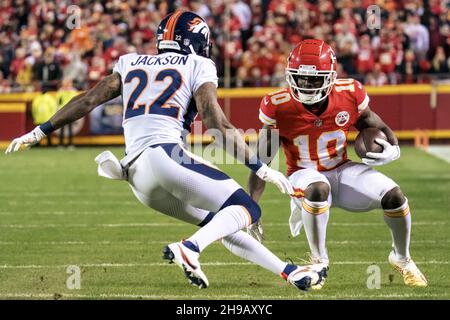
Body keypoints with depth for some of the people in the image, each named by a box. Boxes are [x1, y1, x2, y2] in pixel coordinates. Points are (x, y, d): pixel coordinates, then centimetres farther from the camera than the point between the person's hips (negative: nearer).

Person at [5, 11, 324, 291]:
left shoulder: (132, 64, 24)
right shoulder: (197, 68, 9)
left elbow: (87, 101, 22)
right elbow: (219, 125, -2)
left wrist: (38, 132, 29)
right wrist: (261, 169, -1)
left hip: (137, 177, 7)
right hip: (164, 152, -7)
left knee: (224, 225, 15)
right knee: (246, 209, -8)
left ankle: (291, 272, 8)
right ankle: (191, 248, -33)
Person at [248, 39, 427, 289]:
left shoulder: (349, 95, -12)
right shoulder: (279, 107, -16)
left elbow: (379, 129, 5)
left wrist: (393, 150, -19)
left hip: (342, 170, 3)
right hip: (305, 175, -3)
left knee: (393, 195, -19)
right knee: (317, 189, -40)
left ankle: (402, 259, 11)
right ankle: (319, 261, -18)